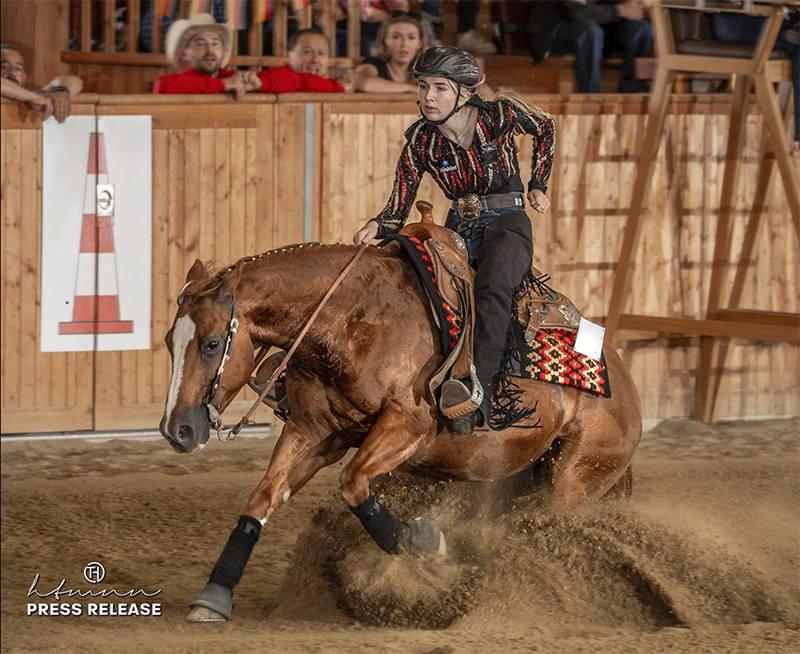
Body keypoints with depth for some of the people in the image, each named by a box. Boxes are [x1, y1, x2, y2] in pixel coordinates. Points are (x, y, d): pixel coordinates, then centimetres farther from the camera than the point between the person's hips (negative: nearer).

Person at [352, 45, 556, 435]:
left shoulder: (500, 114, -8)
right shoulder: (421, 141, -2)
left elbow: (545, 129, 13)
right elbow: (399, 209, -2)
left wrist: (538, 186, 8)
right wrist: (376, 227, -23)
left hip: (507, 222, -4)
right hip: (458, 228, 4)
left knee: (492, 288, -35)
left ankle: (479, 387, -51)